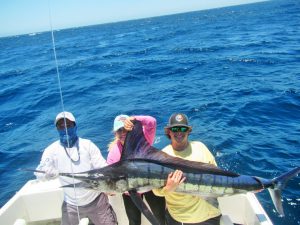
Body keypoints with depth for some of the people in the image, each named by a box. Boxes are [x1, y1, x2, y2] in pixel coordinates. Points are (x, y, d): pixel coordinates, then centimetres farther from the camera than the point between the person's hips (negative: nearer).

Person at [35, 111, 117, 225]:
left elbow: (102, 167, -9)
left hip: (96, 200, -1)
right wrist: (46, 172, -33)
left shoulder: (88, 145, -6)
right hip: (71, 205, 1)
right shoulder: (51, 150, -4)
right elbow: (39, 173, -10)